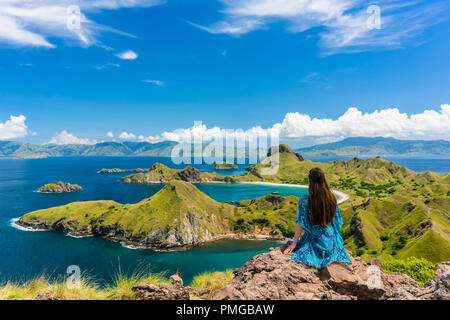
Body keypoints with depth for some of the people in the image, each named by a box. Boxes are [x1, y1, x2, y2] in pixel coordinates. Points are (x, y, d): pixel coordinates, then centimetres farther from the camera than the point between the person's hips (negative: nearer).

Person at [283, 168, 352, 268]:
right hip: (331, 239, 5)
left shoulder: (305, 200, -18)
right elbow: (337, 221, 4)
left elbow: (301, 224, -15)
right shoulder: (332, 198, -6)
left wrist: (294, 243, -6)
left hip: (315, 239, -4)